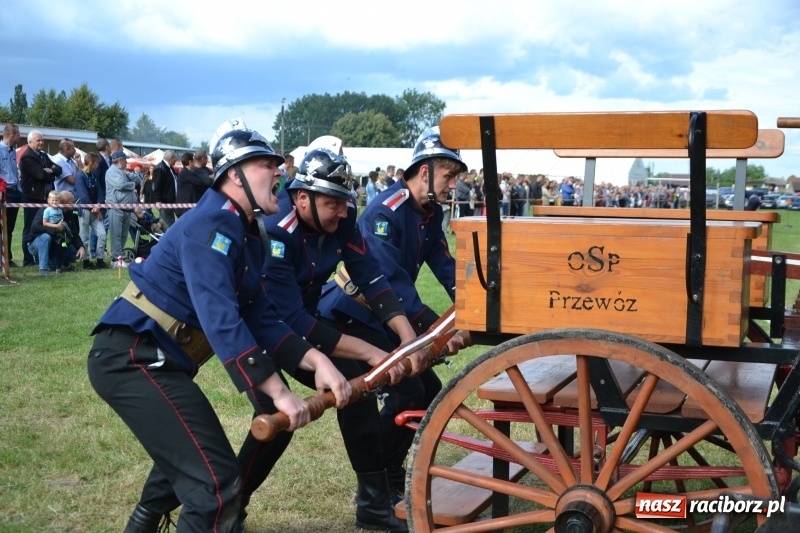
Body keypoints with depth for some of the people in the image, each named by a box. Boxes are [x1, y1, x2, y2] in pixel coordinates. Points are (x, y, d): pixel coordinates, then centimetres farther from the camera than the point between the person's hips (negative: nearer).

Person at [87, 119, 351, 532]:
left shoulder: (247, 234, 12)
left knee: (185, 462, 34)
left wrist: (317, 361, -8)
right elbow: (221, 319, -29)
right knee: (217, 482, -16)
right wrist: (279, 393, -31)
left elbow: (260, 320, 6)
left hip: (152, 358, 11)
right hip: (132, 358, -11)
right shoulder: (212, 225, -18)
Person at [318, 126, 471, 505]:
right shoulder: (384, 213, -25)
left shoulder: (431, 214, 4)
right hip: (350, 318, -9)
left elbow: (445, 267, -1)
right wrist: (437, 328, -38)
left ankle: (390, 473, 22)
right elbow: (391, 279, -33)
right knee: (407, 392, -16)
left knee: (429, 389, 9)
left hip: (387, 318, 10)